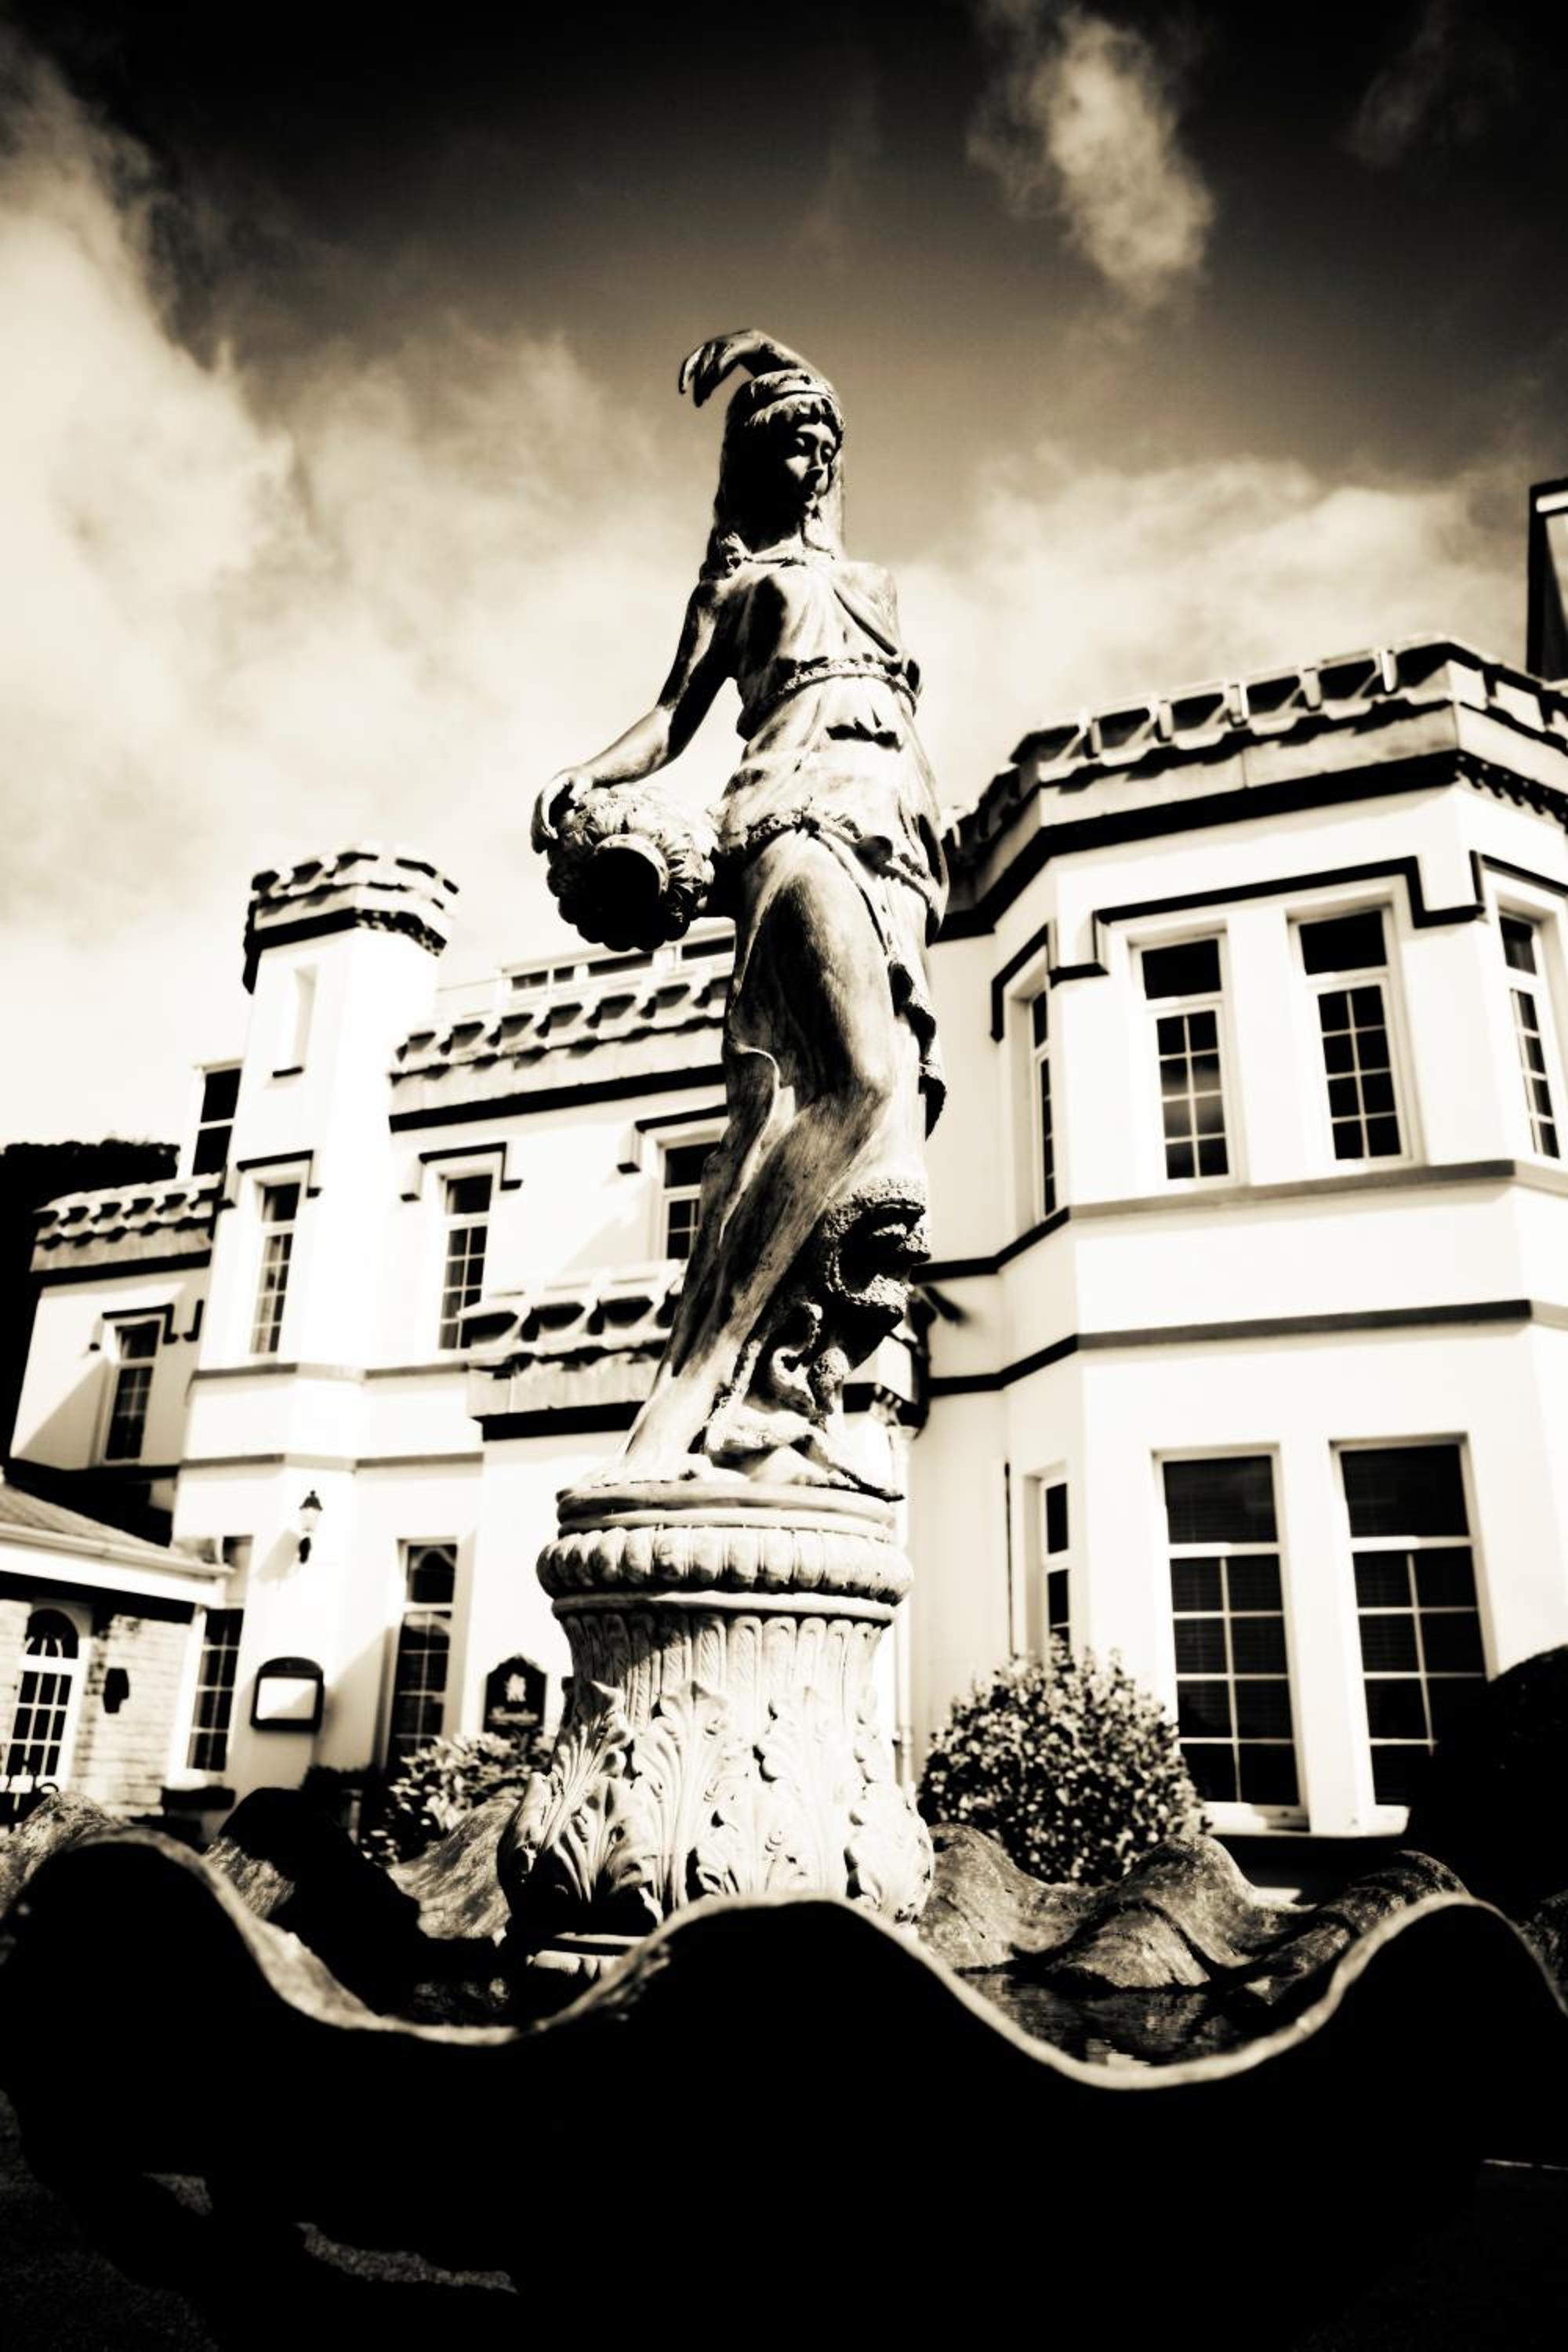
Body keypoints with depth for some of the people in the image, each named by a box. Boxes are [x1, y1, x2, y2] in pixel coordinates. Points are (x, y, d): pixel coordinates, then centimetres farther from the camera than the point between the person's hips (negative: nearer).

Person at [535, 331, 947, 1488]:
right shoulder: (737, 580, 24)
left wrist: (945, 842, 17)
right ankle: (685, 1392, -33)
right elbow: (676, 714, 12)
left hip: (894, 842, 6)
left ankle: (775, 1409, -20)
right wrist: (592, 774, -9)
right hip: (799, 816, -5)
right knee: (864, 1077, -32)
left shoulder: (876, 586, 39)